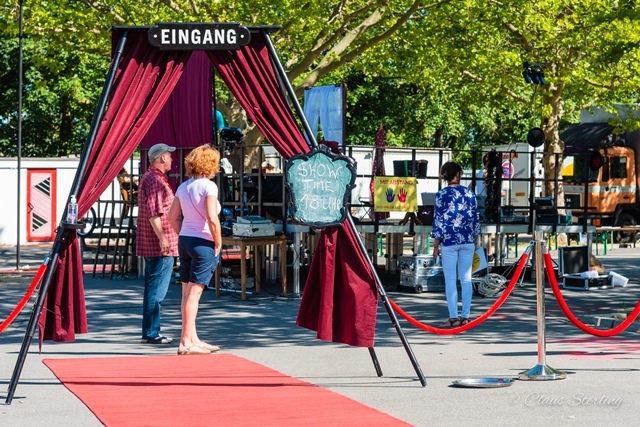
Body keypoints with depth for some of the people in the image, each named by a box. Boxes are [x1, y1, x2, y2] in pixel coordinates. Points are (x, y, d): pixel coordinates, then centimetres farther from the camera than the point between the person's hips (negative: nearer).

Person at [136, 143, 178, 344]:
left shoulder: (151, 177, 21)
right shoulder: (154, 180, -13)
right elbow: (153, 212, -21)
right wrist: (162, 237, -23)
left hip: (152, 244, 11)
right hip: (160, 245, -11)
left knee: (153, 289, 13)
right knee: (157, 289, -9)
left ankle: (151, 332, 17)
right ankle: (151, 333, -8)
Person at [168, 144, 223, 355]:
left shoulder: (183, 187, 9)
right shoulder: (208, 186, -12)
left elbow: (173, 217, 11)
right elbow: (212, 218, -20)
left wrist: (184, 236, 15)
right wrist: (218, 244, -10)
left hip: (184, 241, 7)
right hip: (203, 243, -7)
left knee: (187, 293, 11)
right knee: (194, 293, -5)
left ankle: (193, 340, 20)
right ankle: (186, 342, -4)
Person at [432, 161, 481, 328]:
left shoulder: (441, 195, -6)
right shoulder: (469, 193, 3)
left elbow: (438, 221, -6)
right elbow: (476, 218, 7)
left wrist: (436, 245, -1)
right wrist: (474, 239, 18)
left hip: (449, 241, -3)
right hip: (467, 241, 3)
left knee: (450, 280, 1)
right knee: (466, 278, 8)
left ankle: (453, 317, -2)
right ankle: (465, 316, 9)